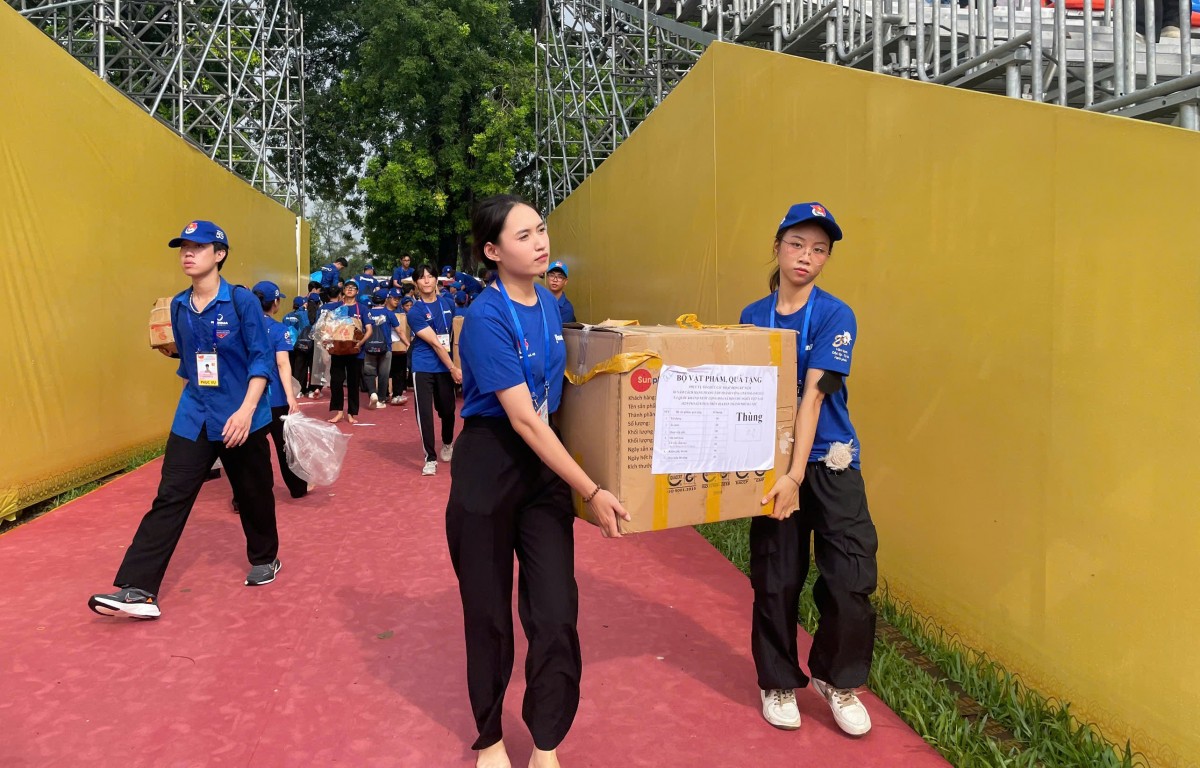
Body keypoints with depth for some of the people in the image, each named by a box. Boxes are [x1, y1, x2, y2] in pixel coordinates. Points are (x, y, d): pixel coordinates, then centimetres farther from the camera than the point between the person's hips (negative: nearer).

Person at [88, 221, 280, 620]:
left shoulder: (242, 301, -10)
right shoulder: (178, 306, 6)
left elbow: (261, 359, -12)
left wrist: (247, 409, -21)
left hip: (240, 420, -4)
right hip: (193, 419, 4)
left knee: (253, 495, 11)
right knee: (169, 499, -4)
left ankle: (264, 560, 35)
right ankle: (137, 590, -6)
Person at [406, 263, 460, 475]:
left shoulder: (448, 304, 7)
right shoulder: (415, 311, -9)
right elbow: (434, 343, -13)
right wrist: (453, 368, -15)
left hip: (445, 366, 4)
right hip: (423, 368, -4)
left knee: (447, 410, 11)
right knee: (424, 412, -5)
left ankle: (447, 444, 39)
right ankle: (430, 458, 7)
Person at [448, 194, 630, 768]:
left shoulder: (549, 304, 3)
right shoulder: (486, 318, -19)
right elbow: (523, 419, -24)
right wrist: (591, 491, -24)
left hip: (546, 465, 6)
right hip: (488, 468, -5)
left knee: (557, 612, 2)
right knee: (489, 611, 10)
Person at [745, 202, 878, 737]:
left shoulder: (835, 316, -7)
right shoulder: (753, 317, 3)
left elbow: (814, 395, -16)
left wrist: (797, 475, -22)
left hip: (829, 461, -2)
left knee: (851, 579, -4)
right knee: (776, 579, 7)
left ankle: (836, 679, 22)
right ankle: (778, 682, 29)